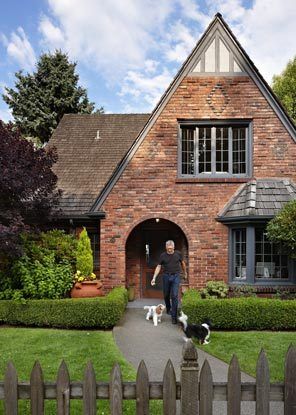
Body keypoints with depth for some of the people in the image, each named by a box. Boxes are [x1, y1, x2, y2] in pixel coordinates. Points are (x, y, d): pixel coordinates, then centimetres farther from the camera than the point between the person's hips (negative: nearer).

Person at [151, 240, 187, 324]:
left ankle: (174, 316, -4)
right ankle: (168, 308, 41)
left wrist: (185, 273, 25)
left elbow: (182, 263, 14)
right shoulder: (163, 256, -2)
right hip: (166, 276, 2)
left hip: (175, 276, -1)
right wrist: (154, 278, -7)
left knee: (174, 296, -9)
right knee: (166, 295, 12)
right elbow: (158, 267, 1)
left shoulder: (178, 254, -2)